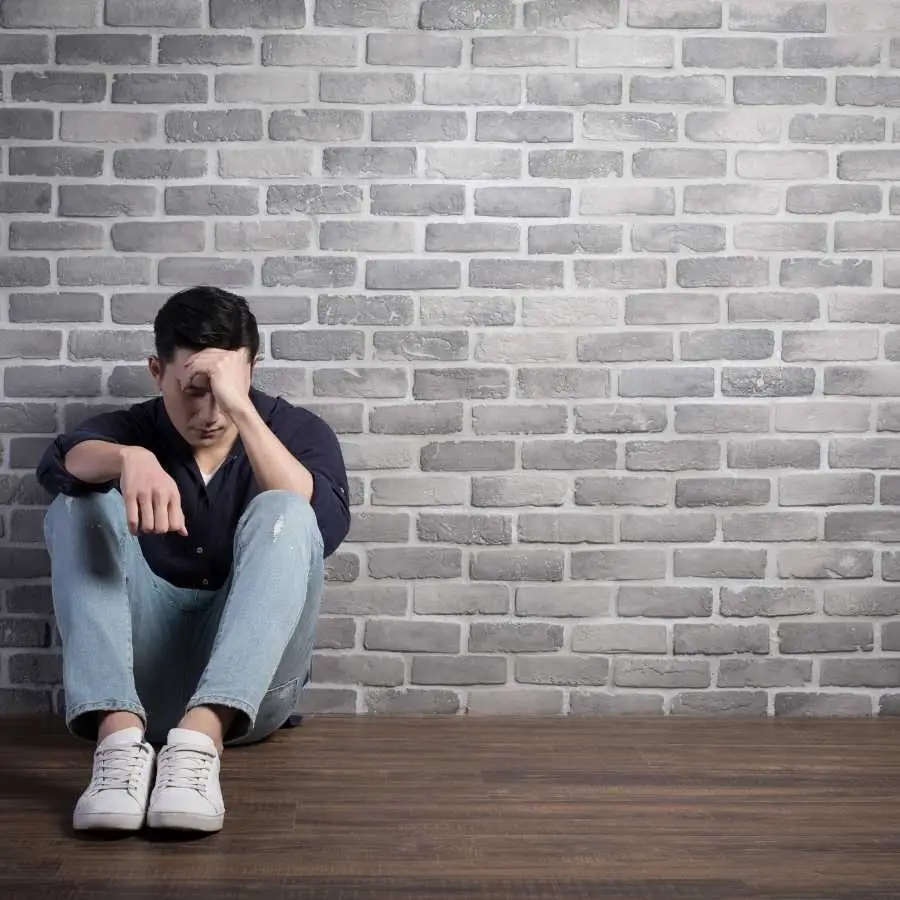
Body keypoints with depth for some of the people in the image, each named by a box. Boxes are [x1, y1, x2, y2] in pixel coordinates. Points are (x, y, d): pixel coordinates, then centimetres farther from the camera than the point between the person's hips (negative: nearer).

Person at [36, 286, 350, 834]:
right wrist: (130, 458, -40)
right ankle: (119, 735, -36)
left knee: (282, 514, -25)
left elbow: (324, 527, -17)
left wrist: (240, 409, -24)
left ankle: (199, 737, -42)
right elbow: (61, 464, -17)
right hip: (141, 672, 2)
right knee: (79, 506, -18)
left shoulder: (298, 431, 6)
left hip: (249, 682, -1)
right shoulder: (129, 430, 8)